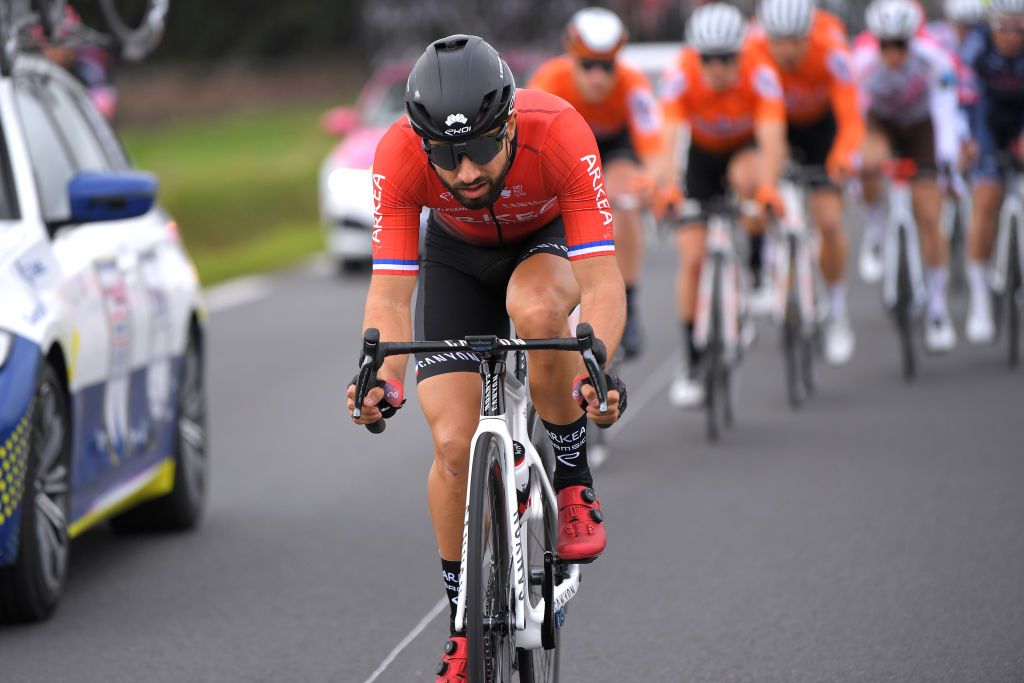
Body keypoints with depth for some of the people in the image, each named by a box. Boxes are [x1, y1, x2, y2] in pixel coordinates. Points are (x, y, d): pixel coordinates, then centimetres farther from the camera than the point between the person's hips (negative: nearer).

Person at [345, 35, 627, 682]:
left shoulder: (560, 134, -39)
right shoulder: (400, 154, -34)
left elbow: (601, 282, -41)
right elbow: (390, 293, -34)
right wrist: (384, 380, -53)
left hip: (550, 240, -2)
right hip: (458, 255, 2)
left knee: (535, 309, -38)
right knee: (455, 445, -10)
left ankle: (574, 478, -13)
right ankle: (465, 627, 10)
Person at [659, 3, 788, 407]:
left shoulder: (760, 75, -33)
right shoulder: (680, 75, -31)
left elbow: (772, 138, -42)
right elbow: (668, 137, -40)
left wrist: (767, 188, -60)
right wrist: (667, 189, -57)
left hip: (746, 149, -1)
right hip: (701, 155, 1)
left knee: (745, 177, -37)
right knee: (692, 258, -8)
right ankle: (692, 366, 3)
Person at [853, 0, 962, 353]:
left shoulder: (932, 59, -33)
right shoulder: (863, 62, -31)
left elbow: (946, 112, -37)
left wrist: (948, 161, -48)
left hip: (921, 125, 0)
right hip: (881, 122, 0)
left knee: (929, 219, -8)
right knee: (870, 163, -36)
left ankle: (938, 308, 4)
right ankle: (875, 229, -8)